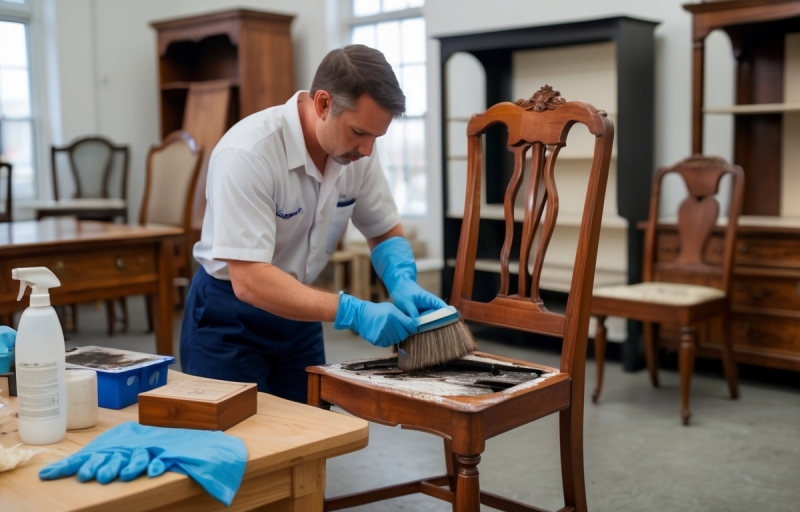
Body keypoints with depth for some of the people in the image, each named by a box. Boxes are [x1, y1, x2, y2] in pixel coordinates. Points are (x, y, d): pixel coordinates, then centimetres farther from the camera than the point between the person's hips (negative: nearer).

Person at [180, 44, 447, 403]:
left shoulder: (357, 151, -11)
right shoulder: (248, 153, -29)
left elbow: (385, 232, 2)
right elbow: (249, 281, -33)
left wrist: (404, 283, -19)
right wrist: (353, 313, -39)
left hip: (296, 310, 6)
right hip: (229, 317, -5)